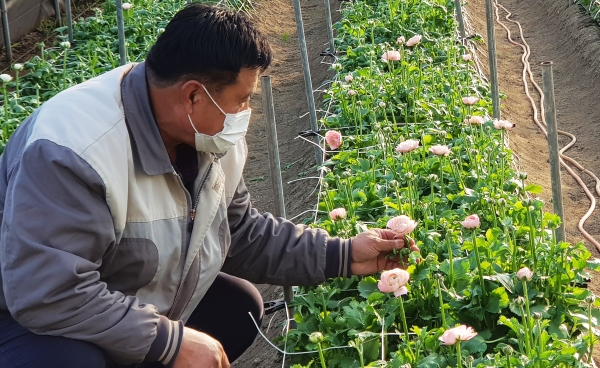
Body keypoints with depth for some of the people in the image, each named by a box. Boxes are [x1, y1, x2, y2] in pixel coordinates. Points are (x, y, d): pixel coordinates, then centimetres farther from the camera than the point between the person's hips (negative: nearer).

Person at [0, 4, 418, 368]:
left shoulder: (210, 137, -6)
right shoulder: (72, 153, -34)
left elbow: (241, 232, 7)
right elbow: (46, 295, -38)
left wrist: (344, 256, 0)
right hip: (38, 327, -8)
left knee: (240, 305, 2)